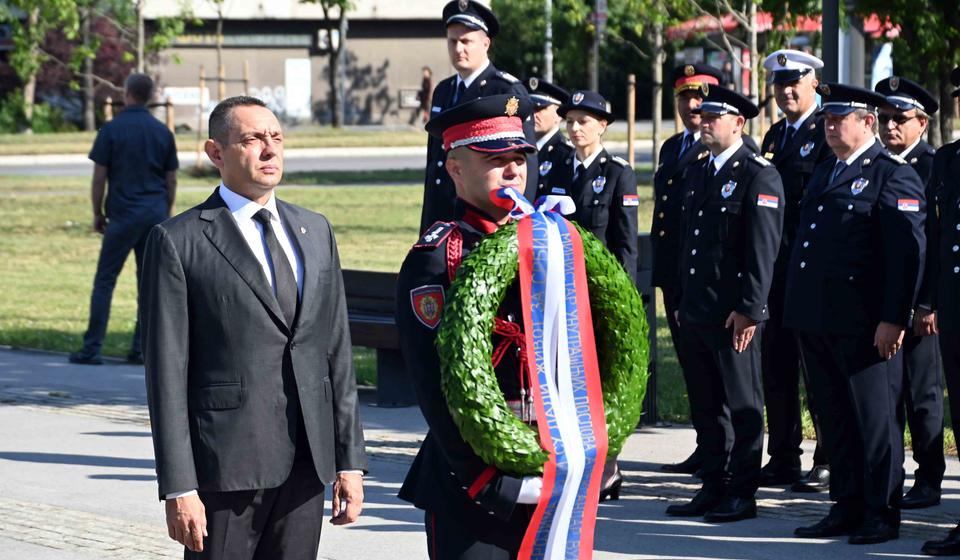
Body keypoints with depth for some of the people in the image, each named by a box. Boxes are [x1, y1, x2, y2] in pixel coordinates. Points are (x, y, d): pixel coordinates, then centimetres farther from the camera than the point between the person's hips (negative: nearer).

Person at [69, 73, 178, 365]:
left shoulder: (112, 130, -5)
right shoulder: (163, 132, 7)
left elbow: (99, 177, -4)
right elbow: (171, 180, 10)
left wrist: (98, 213, 6)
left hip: (123, 214, -4)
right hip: (156, 214, 4)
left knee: (105, 281, 0)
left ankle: (92, 348, -3)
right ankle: (141, 349, 5)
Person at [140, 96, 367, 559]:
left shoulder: (315, 231, 14)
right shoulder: (178, 242, -3)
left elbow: (336, 349, 14)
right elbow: (166, 371, -6)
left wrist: (349, 459, 9)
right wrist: (178, 487, -12)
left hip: (306, 463, 5)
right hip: (224, 466, -5)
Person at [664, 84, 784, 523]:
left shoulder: (759, 175, -8)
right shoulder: (699, 173, 16)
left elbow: (763, 249, -13)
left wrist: (749, 309, -18)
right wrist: (681, 302, 17)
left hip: (734, 314, -8)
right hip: (696, 312, 8)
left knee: (742, 405, 0)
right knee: (706, 406, 11)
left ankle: (742, 494, 5)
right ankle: (713, 490, 18)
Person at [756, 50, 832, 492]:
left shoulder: (827, 132, -8)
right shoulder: (775, 136, 18)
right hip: (776, 267, 8)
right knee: (775, 364, 9)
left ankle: (829, 462, 3)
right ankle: (783, 459, 17)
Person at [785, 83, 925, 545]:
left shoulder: (893, 175, -7)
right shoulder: (824, 173, 19)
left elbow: (908, 252, -13)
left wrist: (893, 319, -19)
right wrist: (797, 312, 17)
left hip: (863, 325, -8)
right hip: (816, 318, 8)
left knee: (875, 418, -1)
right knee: (835, 418, 12)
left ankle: (882, 515, 5)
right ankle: (847, 508, 18)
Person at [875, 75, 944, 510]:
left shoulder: (934, 168, -7)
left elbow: (940, 240, -12)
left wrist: (928, 305, -16)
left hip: (917, 304, -6)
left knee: (923, 394, 0)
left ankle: (928, 483, 7)